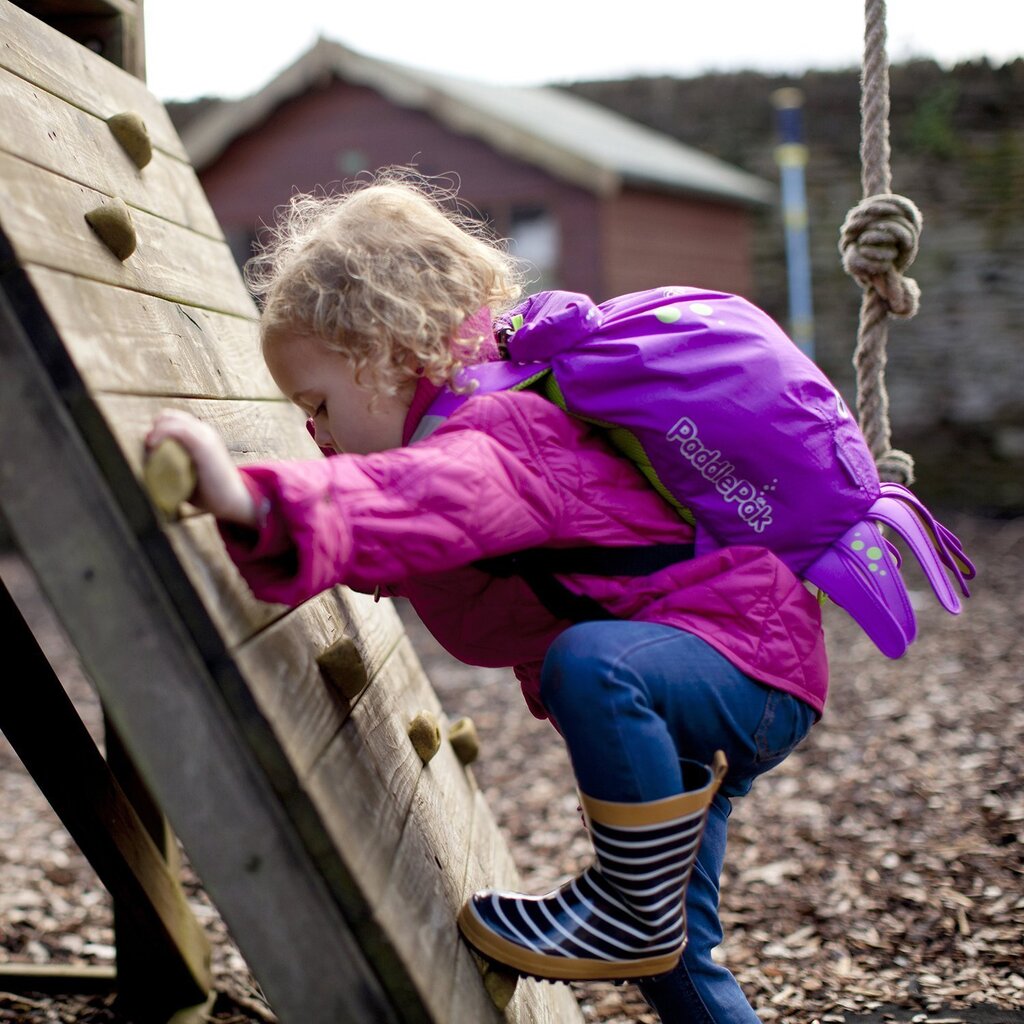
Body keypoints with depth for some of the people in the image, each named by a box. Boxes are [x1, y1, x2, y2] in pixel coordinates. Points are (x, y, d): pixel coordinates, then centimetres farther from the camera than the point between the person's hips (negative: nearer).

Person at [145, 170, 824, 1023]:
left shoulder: (497, 441, -27)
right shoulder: (487, 420, 7)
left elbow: (423, 502, -51)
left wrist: (252, 503, -64)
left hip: (750, 661, -10)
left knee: (592, 663, -40)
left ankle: (636, 908, -20)